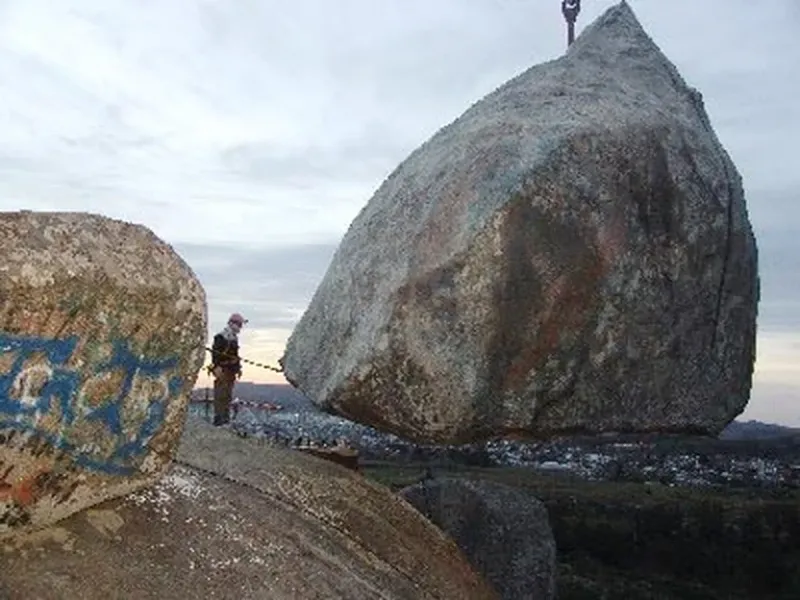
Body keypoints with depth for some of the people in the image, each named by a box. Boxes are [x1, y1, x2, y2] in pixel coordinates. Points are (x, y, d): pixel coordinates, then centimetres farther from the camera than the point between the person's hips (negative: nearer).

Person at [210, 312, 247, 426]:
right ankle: (218, 418, -8)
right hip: (222, 370, -9)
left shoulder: (234, 337, 17)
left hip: (231, 370, 9)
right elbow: (215, 353, -18)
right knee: (220, 394, -9)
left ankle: (226, 417, 17)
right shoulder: (221, 336, -12)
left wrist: (238, 367, 21)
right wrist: (217, 368, -24)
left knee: (228, 395, 11)